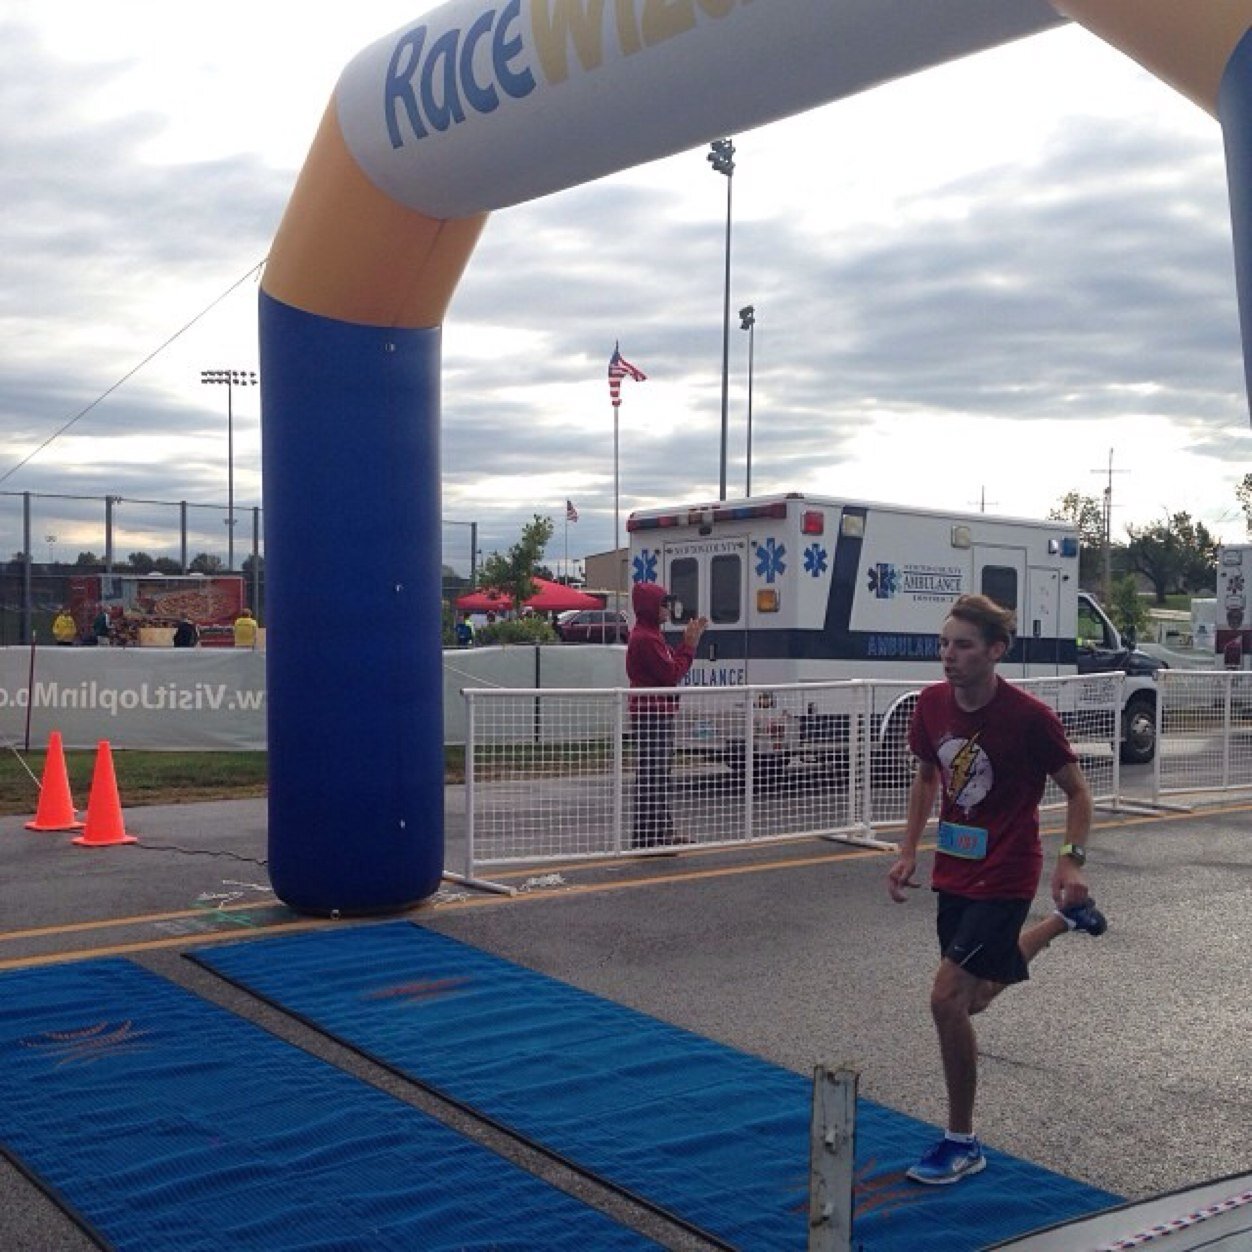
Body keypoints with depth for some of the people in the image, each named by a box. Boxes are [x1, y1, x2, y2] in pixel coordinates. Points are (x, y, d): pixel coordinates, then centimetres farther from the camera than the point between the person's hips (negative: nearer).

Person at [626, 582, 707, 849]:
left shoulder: (650, 636, 17)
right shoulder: (645, 639, -17)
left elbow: (672, 664, 16)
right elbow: (671, 673, -19)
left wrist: (689, 642, 6)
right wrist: (689, 645, -11)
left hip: (658, 714, 11)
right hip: (652, 714, -11)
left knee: (659, 776, 16)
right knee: (651, 776, -9)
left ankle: (661, 832, 24)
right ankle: (647, 837, -6)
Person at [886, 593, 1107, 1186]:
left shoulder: (1030, 717, -20)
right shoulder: (932, 704, -5)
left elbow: (1077, 792, -8)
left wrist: (1071, 860, -21)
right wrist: (908, 852, 6)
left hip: (1004, 877, -7)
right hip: (953, 872, 7)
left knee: (946, 998, -14)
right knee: (974, 995, 21)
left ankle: (961, 1143, 4)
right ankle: (1065, 918, 47)